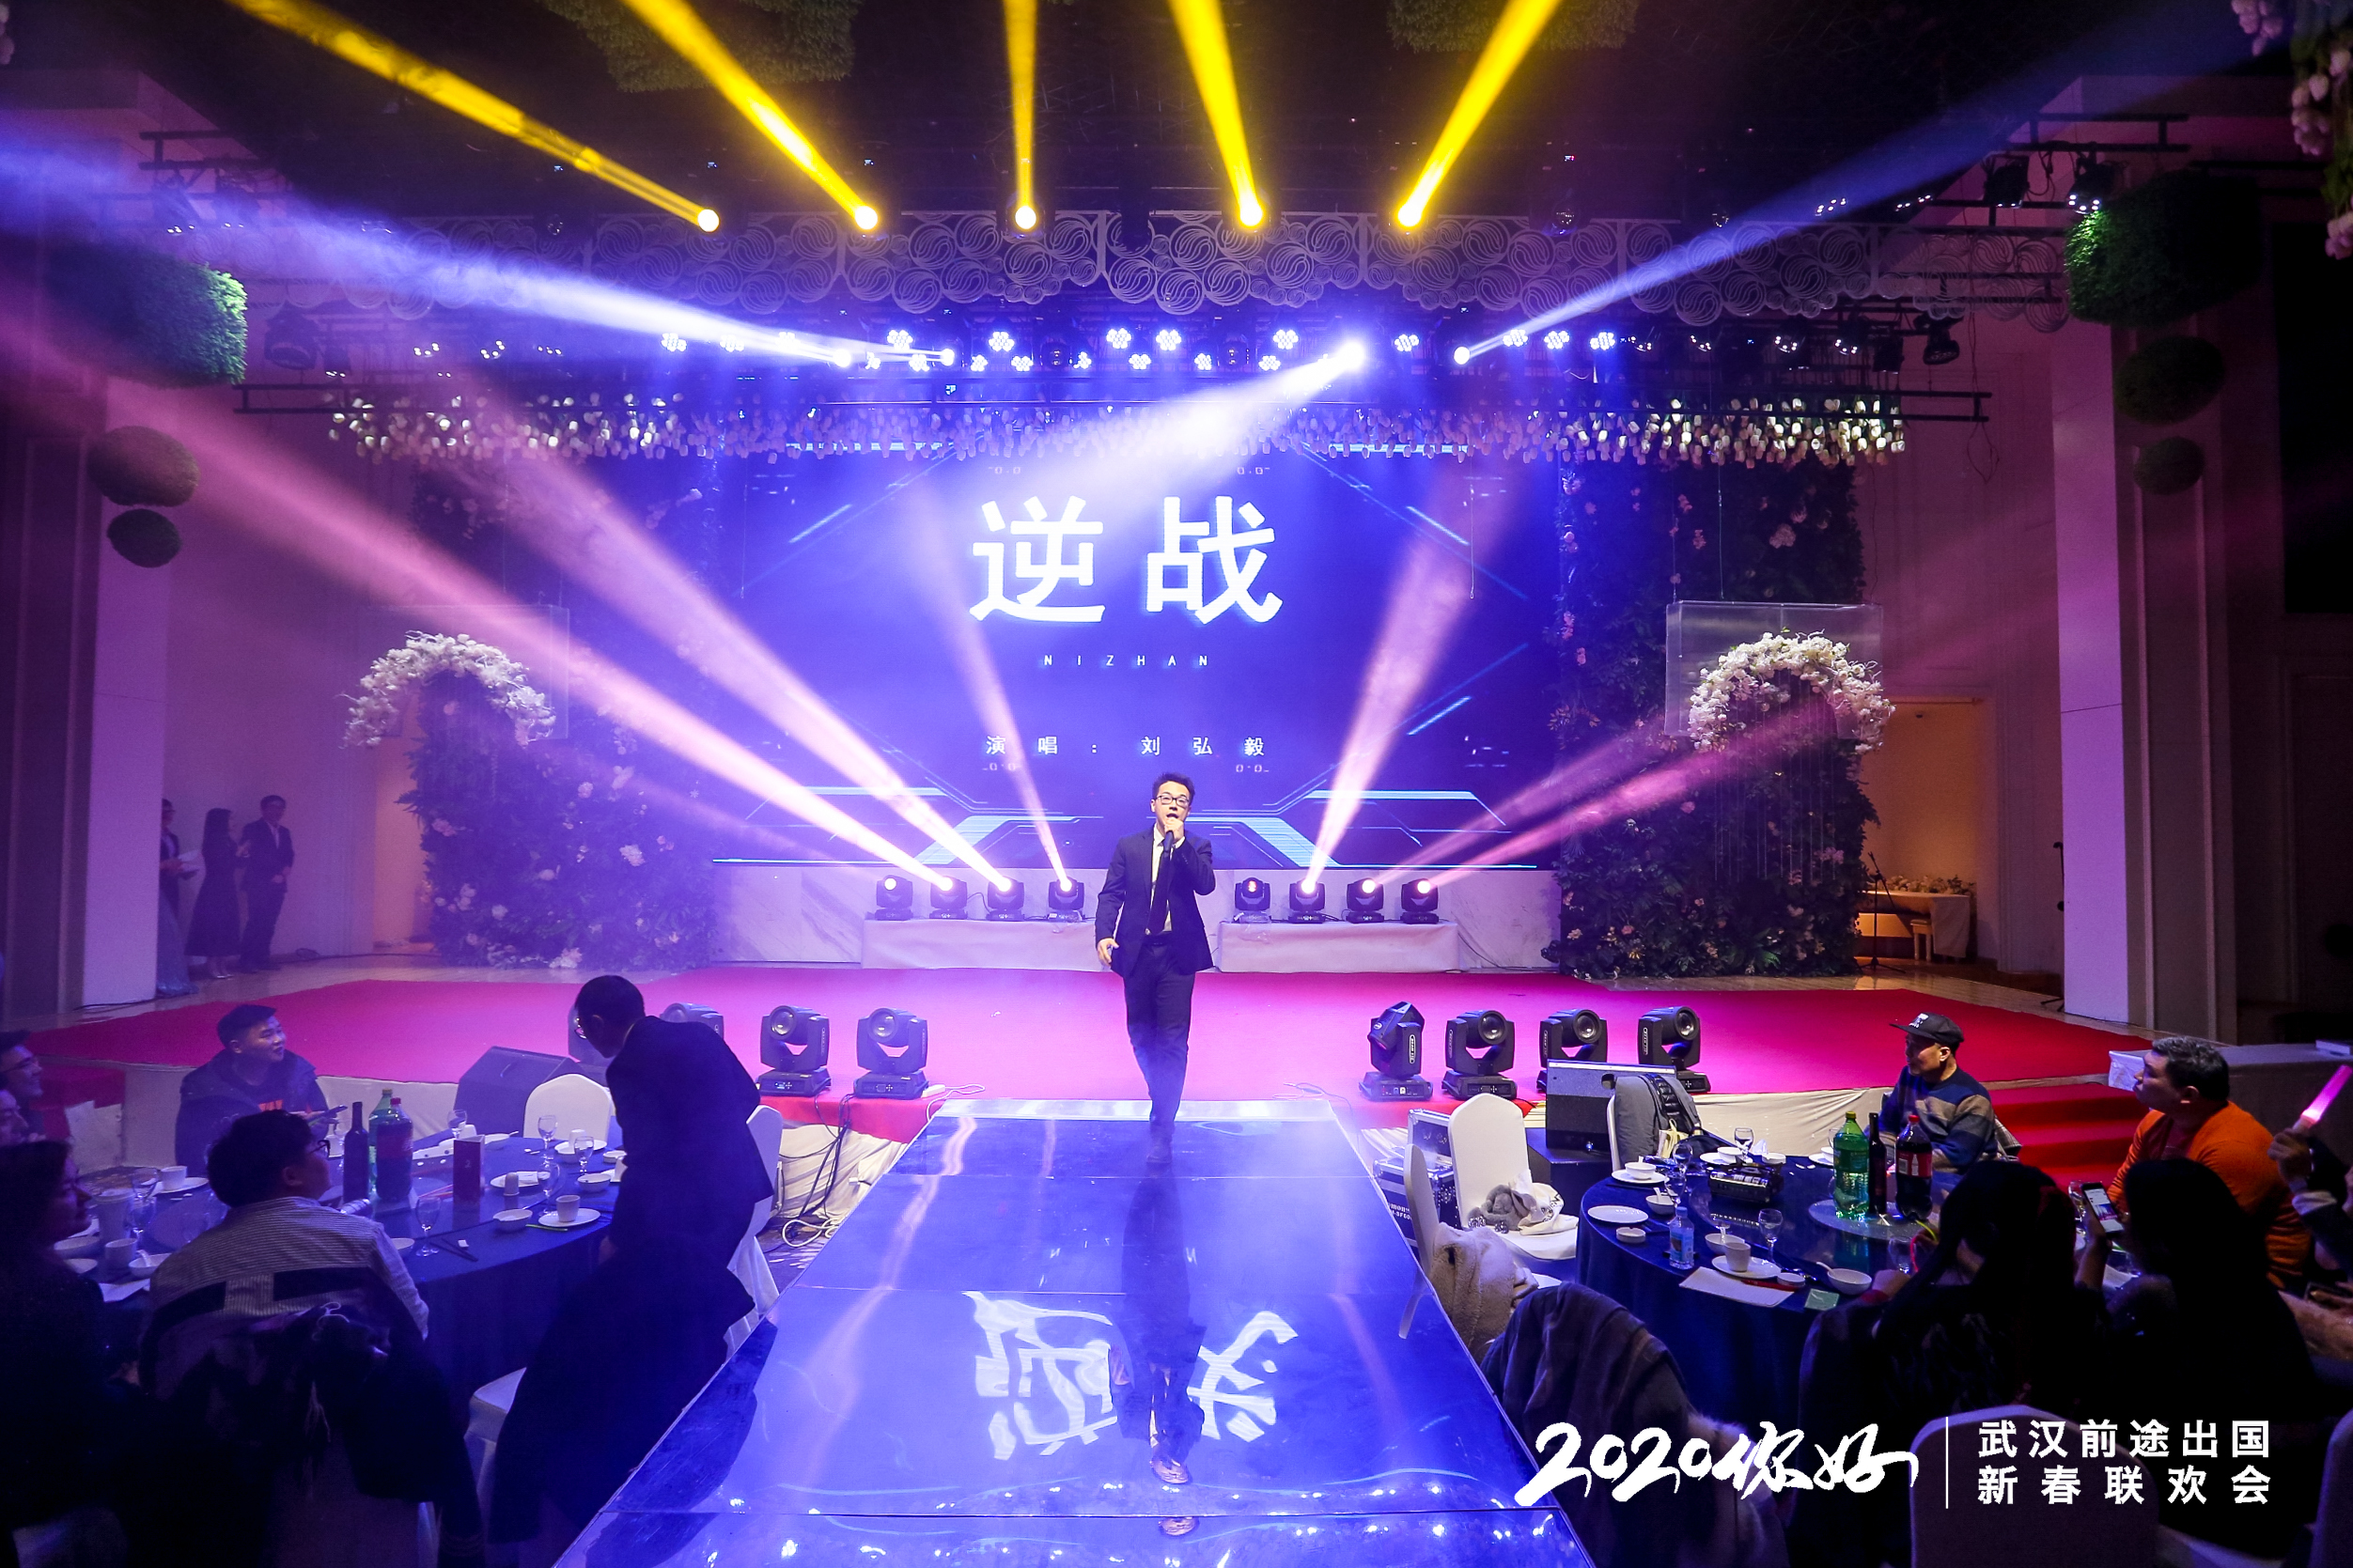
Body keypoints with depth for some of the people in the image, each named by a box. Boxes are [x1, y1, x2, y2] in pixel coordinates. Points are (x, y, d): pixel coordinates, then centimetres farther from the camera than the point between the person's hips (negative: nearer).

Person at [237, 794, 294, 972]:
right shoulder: (253, 829, 0)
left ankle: (262, 959, 5)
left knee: (269, 924, 3)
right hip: (258, 884, -5)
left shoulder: (284, 832, 17)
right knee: (256, 921, -11)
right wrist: (271, 876, -9)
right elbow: (254, 855, -7)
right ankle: (246, 959, -8)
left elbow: (289, 857, 13)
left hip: (277, 885, 5)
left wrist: (282, 874, -5)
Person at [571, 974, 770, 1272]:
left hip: (690, 1212, -8)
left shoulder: (628, 1068, -15)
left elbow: (646, 1165, -16)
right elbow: (748, 1096, 13)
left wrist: (619, 1239, -7)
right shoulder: (699, 1034, 6)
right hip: (739, 1190, 8)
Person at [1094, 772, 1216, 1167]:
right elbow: (1110, 894, 2)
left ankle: (1163, 1130, -2)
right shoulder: (1128, 846, 7)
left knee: (1172, 1041, -6)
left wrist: (1179, 841, -20)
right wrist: (1104, 934, -14)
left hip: (1177, 955, -2)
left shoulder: (1196, 848, 3)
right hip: (1137, 952, 2)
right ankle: (1164, 1099, 37)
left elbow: (1206, 884, -16)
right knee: (1141, 1037, 11)